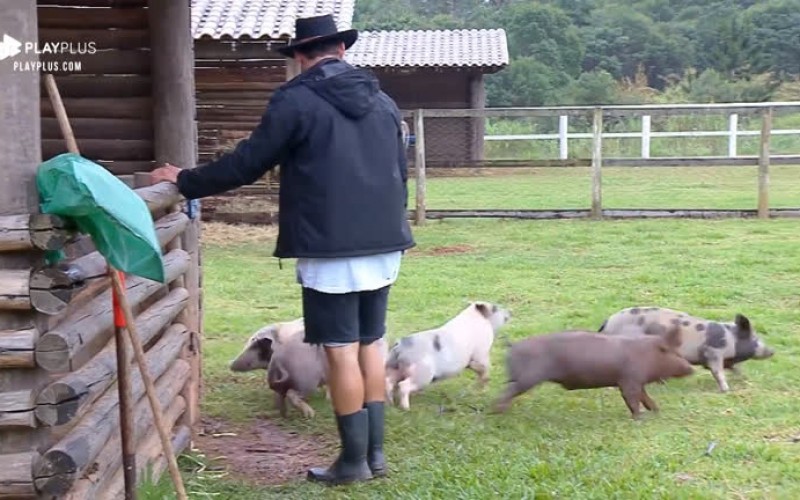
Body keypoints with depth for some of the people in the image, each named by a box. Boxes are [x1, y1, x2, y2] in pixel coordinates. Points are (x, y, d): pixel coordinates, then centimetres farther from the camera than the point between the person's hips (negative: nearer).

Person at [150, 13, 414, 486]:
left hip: (332, 249, -6)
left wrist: (186, 181, 10)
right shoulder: (383, 101, 12)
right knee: (370, 345, 14)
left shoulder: (296, 100, -7)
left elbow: (246, 164, -4)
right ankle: (375, 452, 17)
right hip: (383, 245, 7)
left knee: (342, 351, 0)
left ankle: (354, 460, 6)